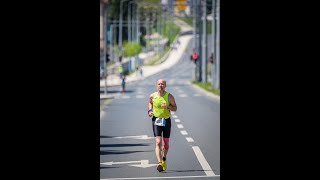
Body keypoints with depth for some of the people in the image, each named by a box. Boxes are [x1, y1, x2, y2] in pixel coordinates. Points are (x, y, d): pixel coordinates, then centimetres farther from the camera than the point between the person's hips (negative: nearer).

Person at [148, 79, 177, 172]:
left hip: (166, 120, 1)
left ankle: (164, 160, 38)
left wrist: (168, 106, -21)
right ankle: (159, 163, -26)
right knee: (158, 142, -15)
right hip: (156, 120, -1)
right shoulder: (152, 96, -4)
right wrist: (150, 110, 1)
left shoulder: (169, 96, -8)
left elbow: (175, 108, -2)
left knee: (166, 143, 12)